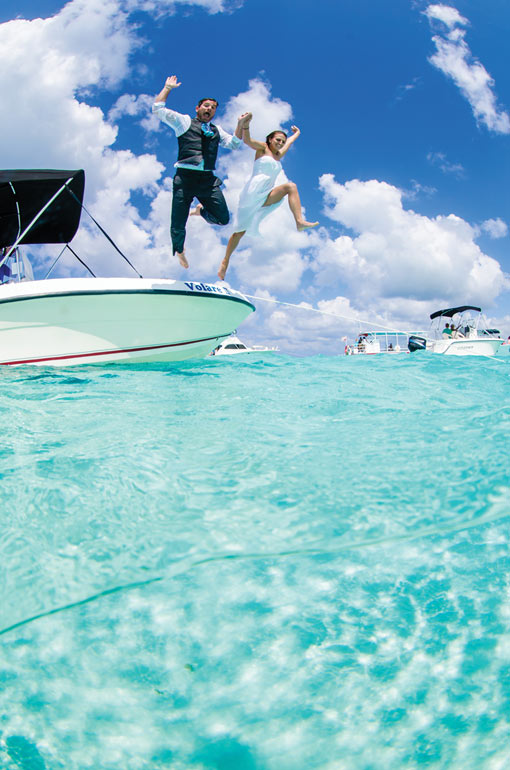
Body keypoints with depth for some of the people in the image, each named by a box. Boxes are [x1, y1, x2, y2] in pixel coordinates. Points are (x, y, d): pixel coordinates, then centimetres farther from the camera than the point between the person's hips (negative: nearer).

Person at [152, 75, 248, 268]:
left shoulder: (216, 130, 28)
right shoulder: (183, 121, 15)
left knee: (223, 219, -8)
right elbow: (158, 109, 10)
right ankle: (179, 251, 27)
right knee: (177, 226, -3)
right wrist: (167, 87, 13)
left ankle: (201, 210, 24)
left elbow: (234, 145, 23)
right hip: (185, 177, -3)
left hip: (208, 179, 3)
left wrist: (240, 125, 12)